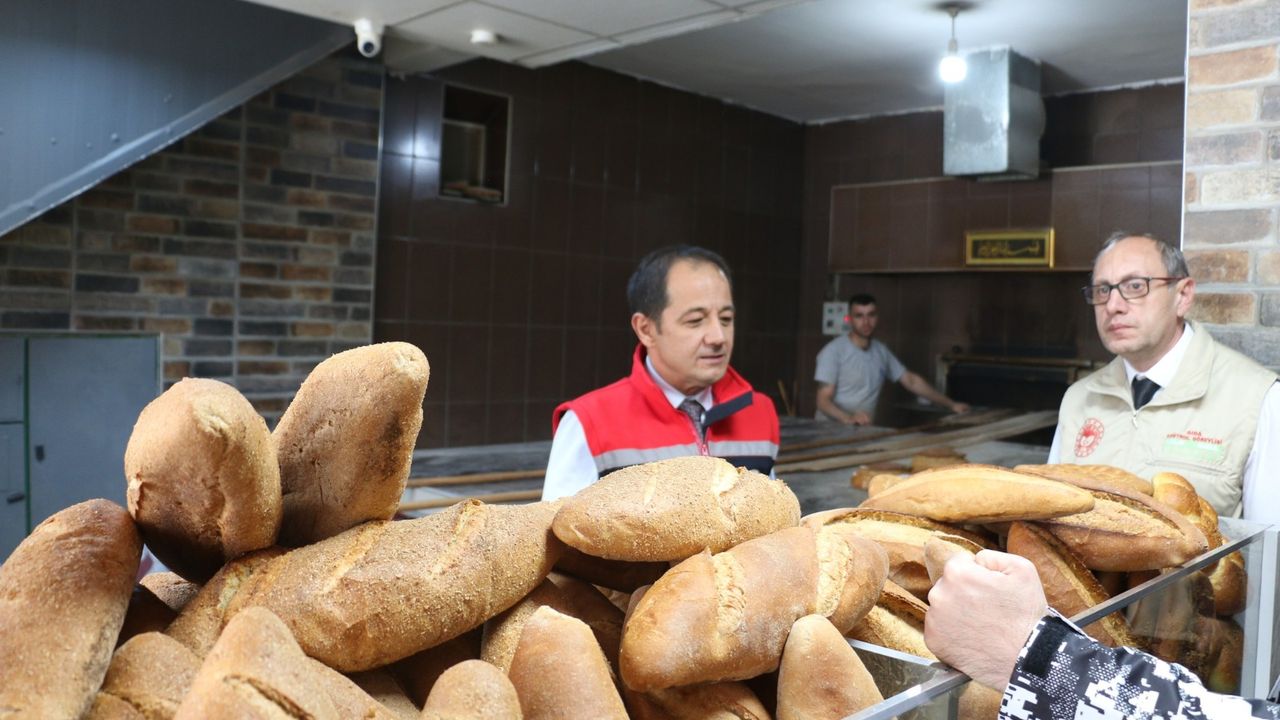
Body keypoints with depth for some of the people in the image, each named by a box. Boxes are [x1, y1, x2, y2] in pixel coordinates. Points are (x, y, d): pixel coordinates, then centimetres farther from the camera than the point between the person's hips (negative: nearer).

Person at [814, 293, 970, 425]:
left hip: (863, 429, 5)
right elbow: (824, 401, -15)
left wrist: (951, 404, 16)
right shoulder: (833, 351, -11)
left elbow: (911, 380, 18)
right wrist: (848, 418, -34)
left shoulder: (880, 351, 9)